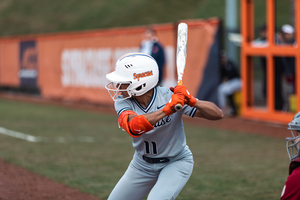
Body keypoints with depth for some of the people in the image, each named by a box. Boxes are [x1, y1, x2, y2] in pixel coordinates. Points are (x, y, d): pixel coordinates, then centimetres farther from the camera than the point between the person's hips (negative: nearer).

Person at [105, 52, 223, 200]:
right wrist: (167, 110, -47)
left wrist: (192, 101, -42)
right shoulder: (122, 101, -15)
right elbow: (134, 126, -39)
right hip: (142, 164, 4)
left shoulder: (169, 97, -23)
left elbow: (218, 114, -25)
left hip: (176, 163, -4)